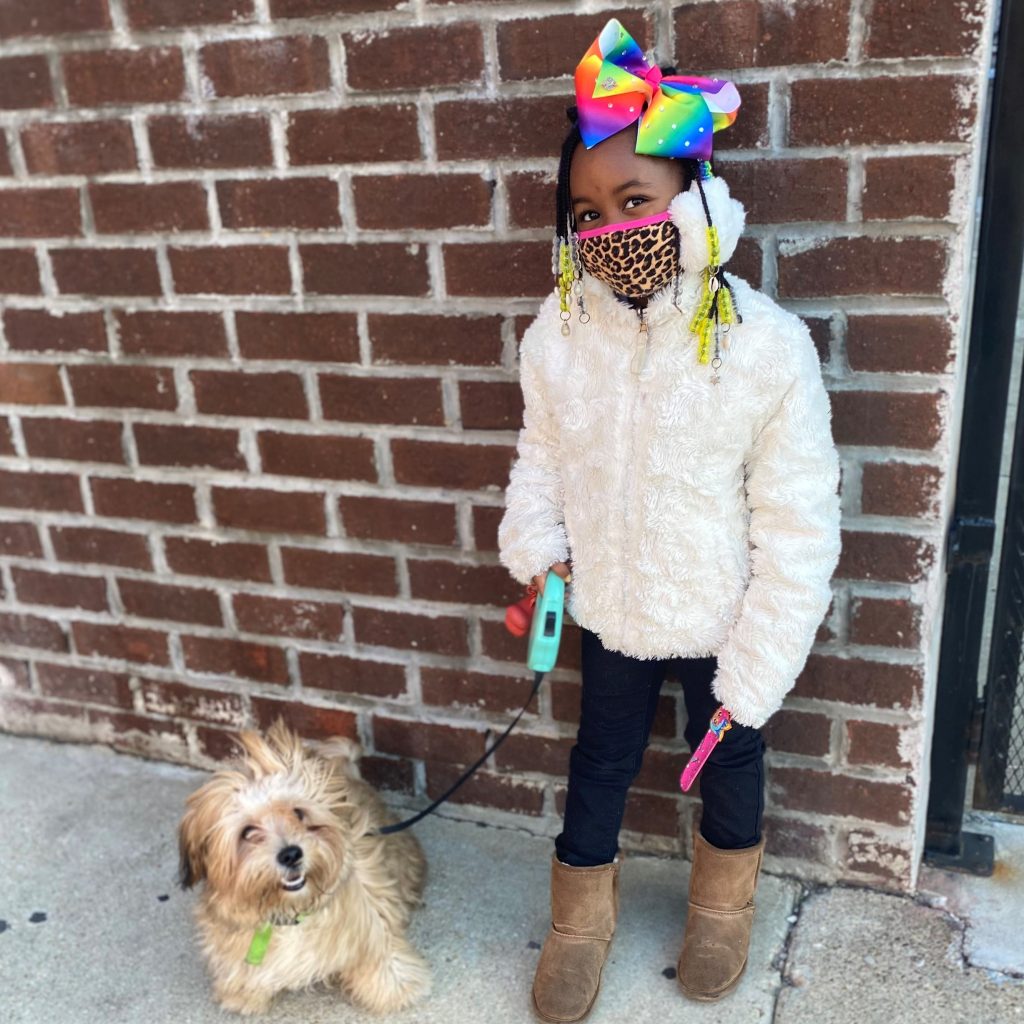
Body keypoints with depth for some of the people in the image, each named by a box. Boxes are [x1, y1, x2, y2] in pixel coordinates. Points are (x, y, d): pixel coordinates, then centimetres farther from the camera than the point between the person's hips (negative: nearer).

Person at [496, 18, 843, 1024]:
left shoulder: (766, 348, -24)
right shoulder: (559, 331, -14)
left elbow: (796, 532, -18)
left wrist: (756, 671, -14)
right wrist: (535, 547, -13)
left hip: (721, 617, -2)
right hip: (610, 605, 2)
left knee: (728, 754, 22)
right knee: (601, 754, 21)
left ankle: (722, 902, 53)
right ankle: (581, 914, 47)